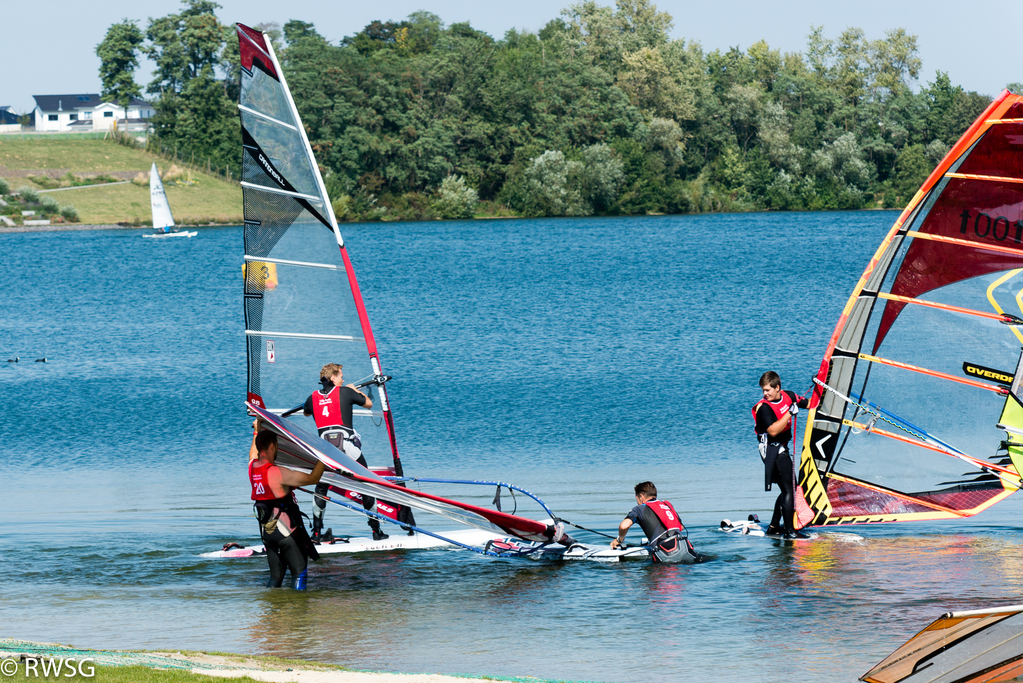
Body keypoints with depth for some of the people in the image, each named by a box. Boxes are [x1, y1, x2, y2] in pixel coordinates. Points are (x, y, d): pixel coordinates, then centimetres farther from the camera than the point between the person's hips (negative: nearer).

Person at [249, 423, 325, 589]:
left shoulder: (252, 467, 1)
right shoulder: (277, 473, -21)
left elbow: (253, 453, 28)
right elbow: (313, 478, -19)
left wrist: (256, 431, 41)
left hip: (266, 531, 7)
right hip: (286, 530, -7)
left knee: (275, 576, 15)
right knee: (299, 573, 0)